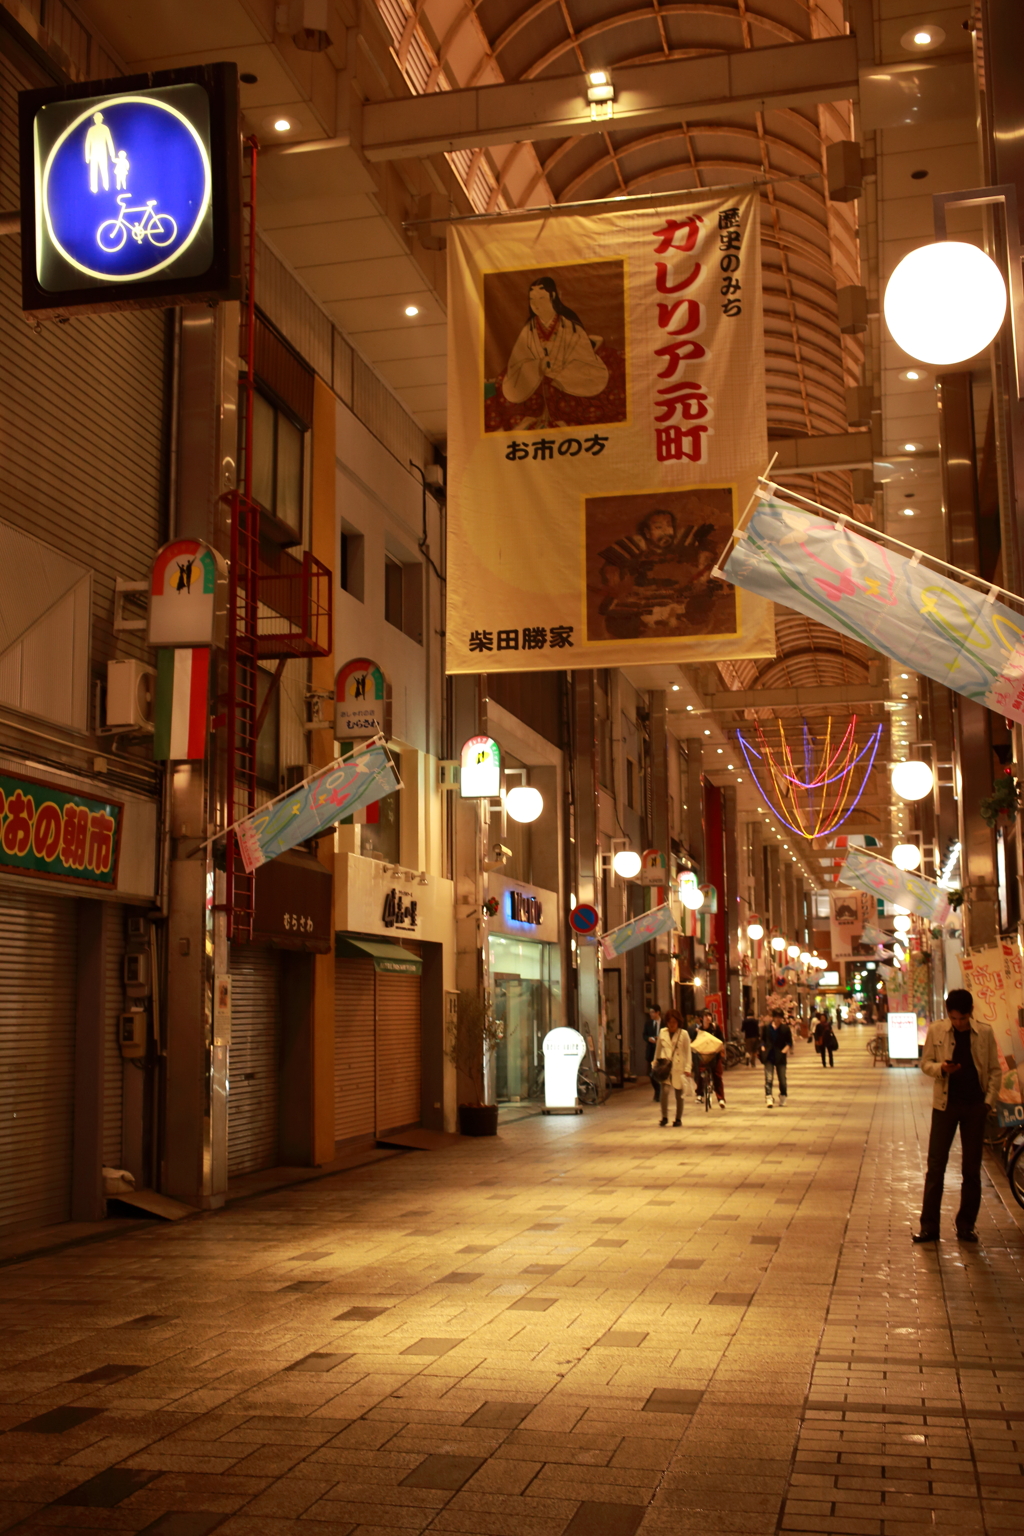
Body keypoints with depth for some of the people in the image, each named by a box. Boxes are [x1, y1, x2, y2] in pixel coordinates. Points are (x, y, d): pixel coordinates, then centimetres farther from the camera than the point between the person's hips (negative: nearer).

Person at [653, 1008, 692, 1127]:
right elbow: (658, 1050, 15)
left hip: (678, 1068, -1)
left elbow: (687, 1052, -2)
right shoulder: (662, 1033, 6)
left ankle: (678, 1119, 19)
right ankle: (664, 1117, -7)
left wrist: (687, 1068, -8)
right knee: (664, 1091, -17)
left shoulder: (683, 1034, -2)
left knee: (679, 1095, 7)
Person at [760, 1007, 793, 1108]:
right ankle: (768, 1098, -16)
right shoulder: (766, 1028, 4)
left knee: (782, 1079, 7)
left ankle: (782, 1099, 24)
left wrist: (785, 1050, -13)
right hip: (769, 1057, 0)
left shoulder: (785, 1029, 2)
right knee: (768, 1078, -10)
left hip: (780, 1057, 0)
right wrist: (763, 1047, -4)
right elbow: (762, 1039, 13)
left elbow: (789, 1042, 4)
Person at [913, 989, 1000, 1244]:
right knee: (935, 1166, 0)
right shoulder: (935, 1031, -2)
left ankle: (966, 1225, 17)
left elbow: (994, 1070, 4)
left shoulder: (985, 1033, -1)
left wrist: (989, 1100, -6)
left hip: (975, 1105, 1)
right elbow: (925, 1063, 3)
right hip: (945, 1104, -1)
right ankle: (929, 1226, 5)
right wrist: (941, 1068, -18)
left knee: (971, 1168, 7)